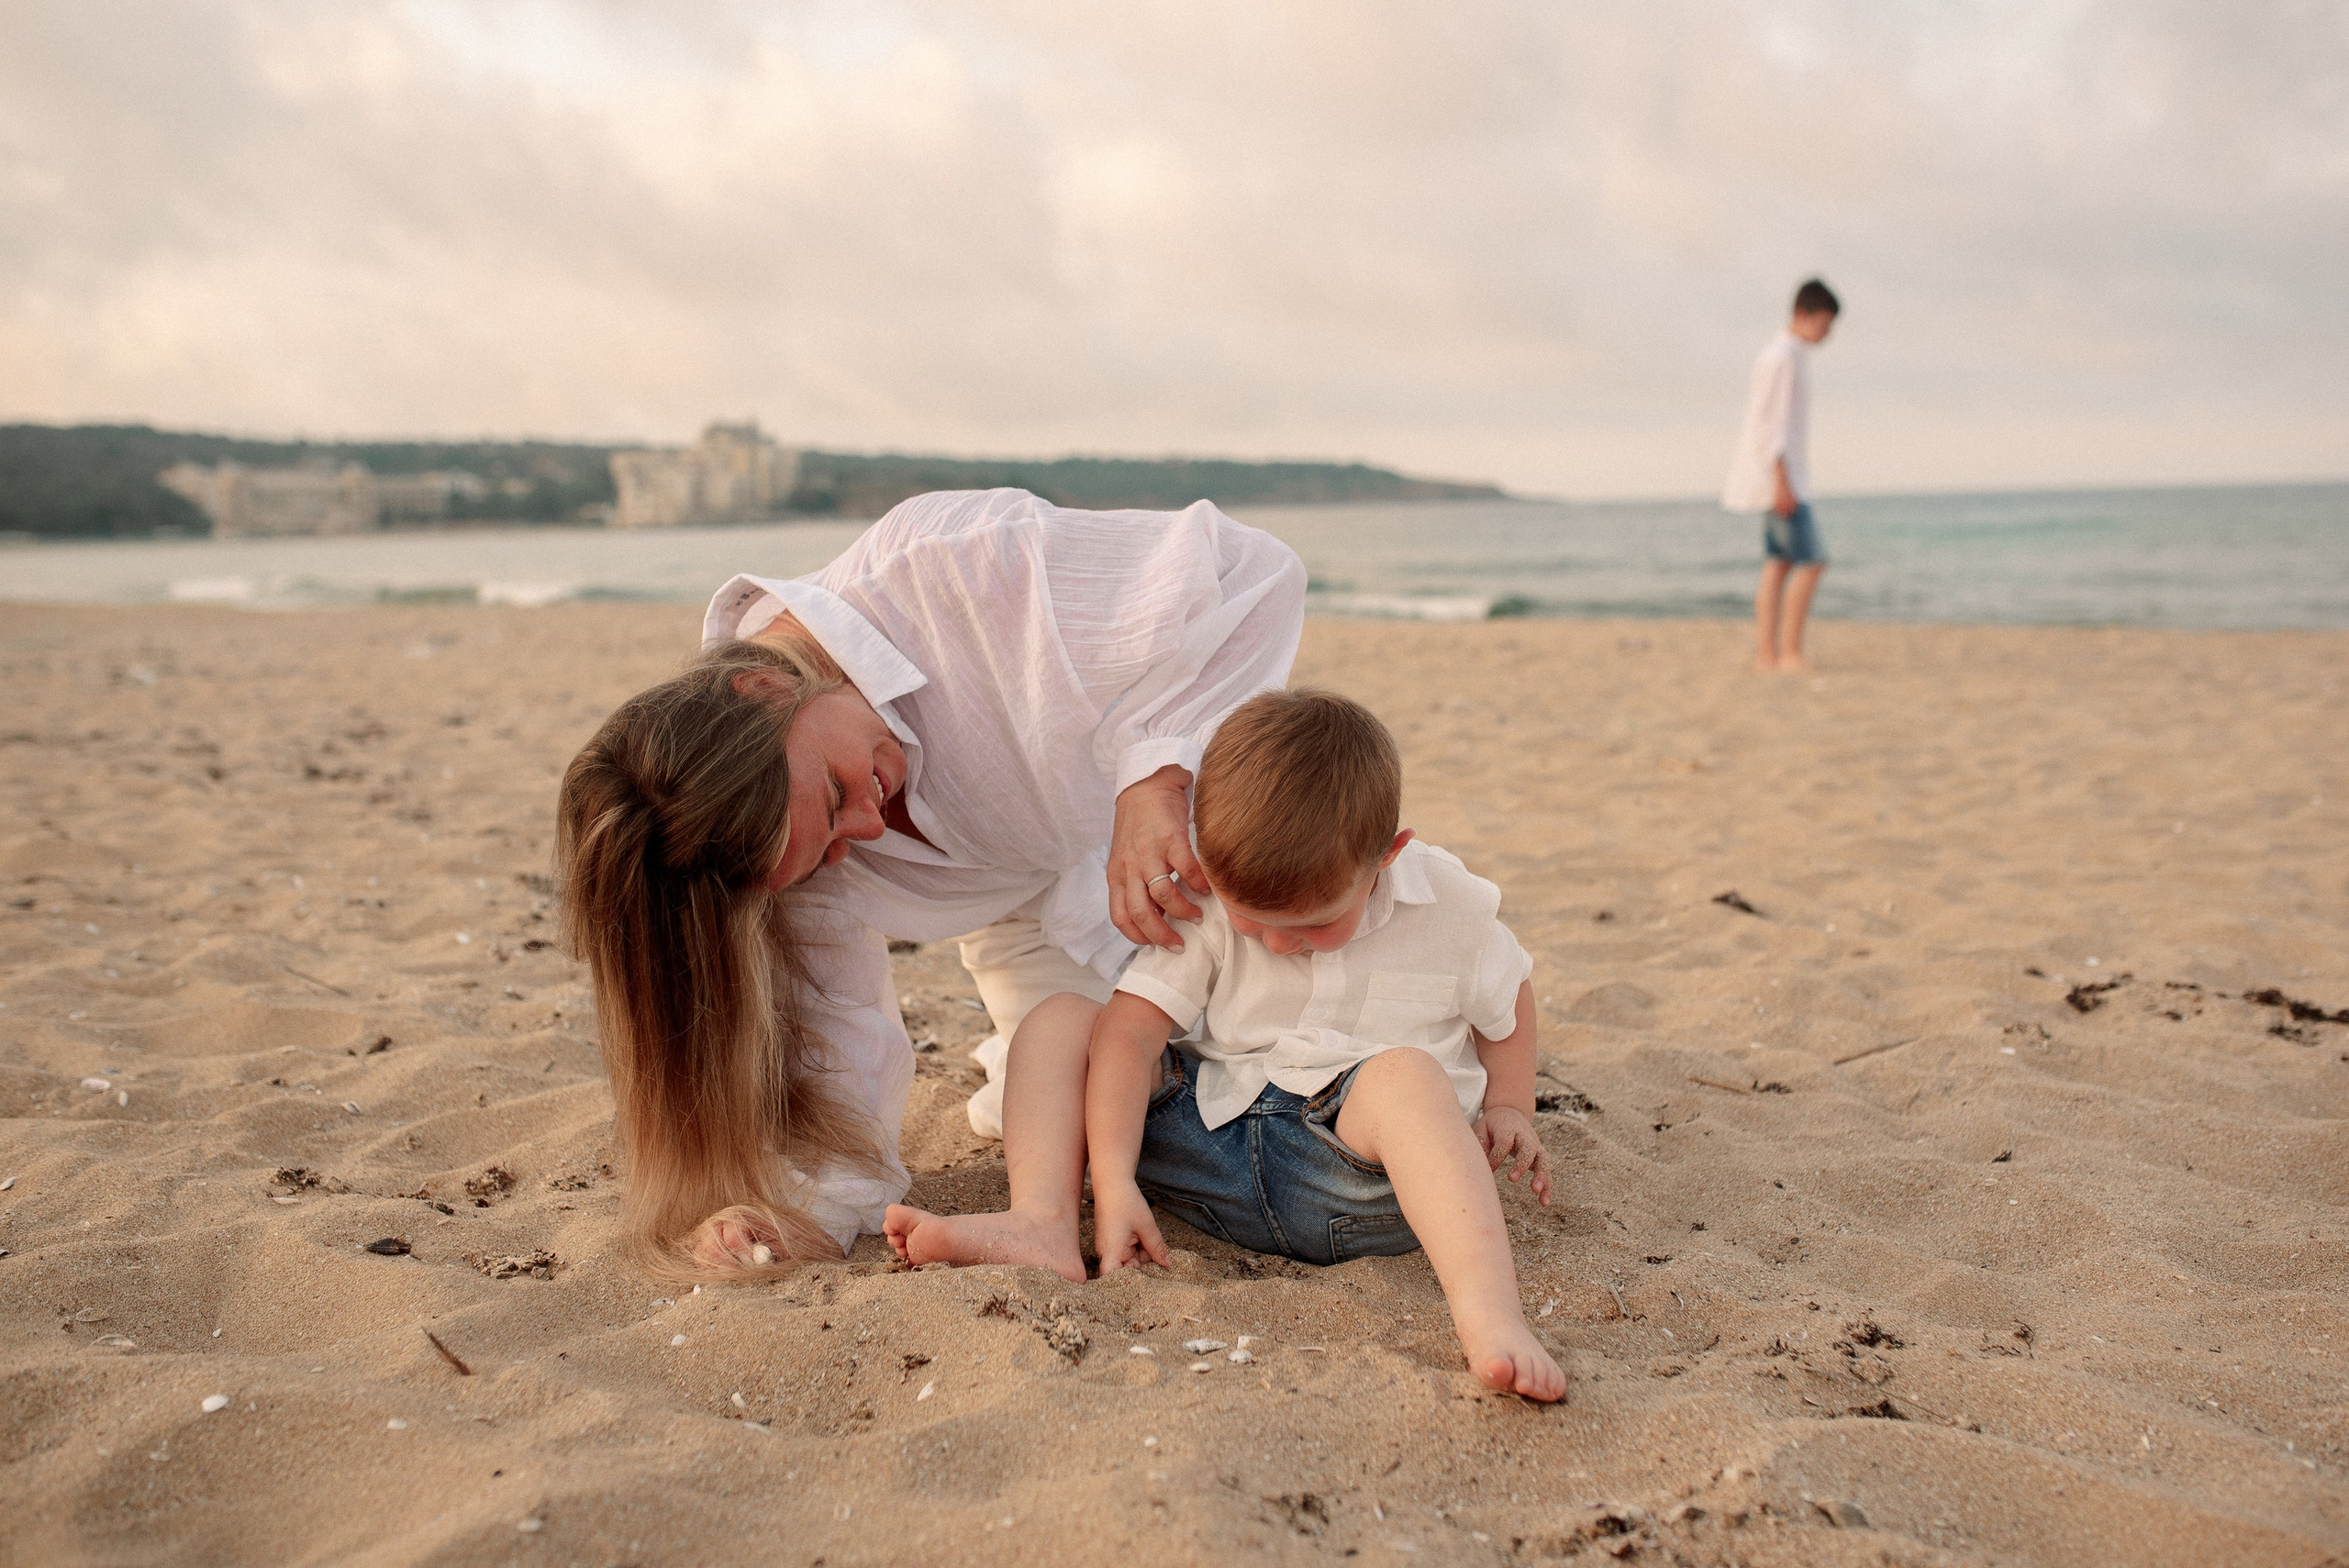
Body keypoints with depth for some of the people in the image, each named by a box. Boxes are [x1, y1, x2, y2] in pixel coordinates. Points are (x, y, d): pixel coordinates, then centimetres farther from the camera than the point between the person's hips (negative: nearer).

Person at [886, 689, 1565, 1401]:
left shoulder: (1452, 905, -7)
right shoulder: (1209, 903, -6)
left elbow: (1508, 996, 14)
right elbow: (1130, 1030, -13)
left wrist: (1508, 1111, 3)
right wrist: (1114, 1185, -23)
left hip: (1360, 1169, -3)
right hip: (1216, 1132, 3)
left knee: (1405, 1074, -38)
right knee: (1058, 1021, -5)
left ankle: (1489, 1313, -55)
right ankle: (1041, 1223, -25)